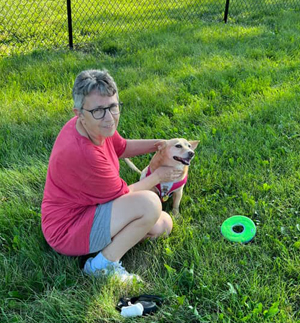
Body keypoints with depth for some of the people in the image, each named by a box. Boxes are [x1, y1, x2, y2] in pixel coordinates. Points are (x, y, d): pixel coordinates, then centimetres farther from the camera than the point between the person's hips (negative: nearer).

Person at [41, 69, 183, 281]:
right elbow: (123, 195, -18)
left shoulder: (96, 126, -9)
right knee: (149, 202, -27)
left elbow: (122, 147, 14)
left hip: (89, 208, 9)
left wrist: (160, 144, 3)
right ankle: (104, 265, -13)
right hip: (67, 231, -9)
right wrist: (158, 176, -4)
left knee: (163, 225, 6)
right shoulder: (83, 153, -34)